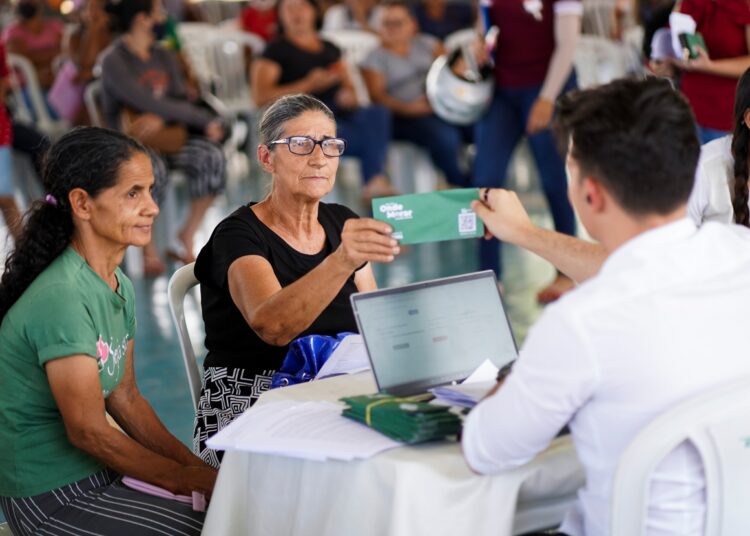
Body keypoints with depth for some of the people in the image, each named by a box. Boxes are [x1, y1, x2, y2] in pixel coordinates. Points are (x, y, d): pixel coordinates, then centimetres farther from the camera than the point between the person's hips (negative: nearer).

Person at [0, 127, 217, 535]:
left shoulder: (119, 287, 6)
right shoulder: (61, 299, -22)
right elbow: (88, 431, -20)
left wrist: (193, 466, 0)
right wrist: (194, 478, -12)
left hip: (98, 474, 8)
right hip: (50, 501, -8)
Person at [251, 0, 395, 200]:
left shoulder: (330, 49, 28)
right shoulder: (277, 50, 12)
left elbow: (349, 87, 28)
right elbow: (261, 97, 0)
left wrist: (350, 96, 1)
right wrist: (309, 85, -7)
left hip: (343, 113, 5)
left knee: (378, 113, -31)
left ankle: (376, 182, -41)